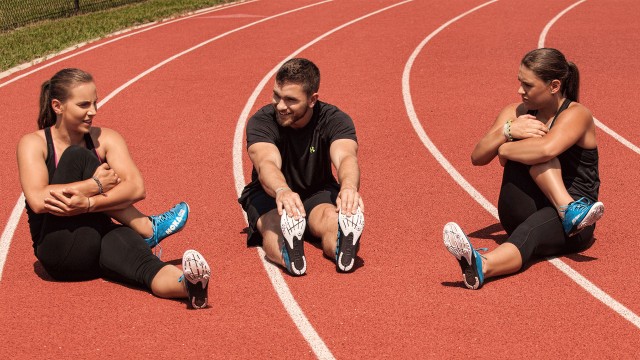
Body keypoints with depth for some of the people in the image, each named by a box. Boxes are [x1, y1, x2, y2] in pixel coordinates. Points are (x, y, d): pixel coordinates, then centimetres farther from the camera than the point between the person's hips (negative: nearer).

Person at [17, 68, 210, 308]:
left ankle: (187, 282, -65)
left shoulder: (105, 139, 6)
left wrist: (88, 203, -26)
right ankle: (148, 229, -17)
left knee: (121, 238, -35)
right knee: (76, 156, -17)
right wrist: (96, 185, -16)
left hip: (100, 246, 2)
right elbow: (37, 201, -19)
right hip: (59, 251, -2)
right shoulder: (34, 144, -1)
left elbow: (136, 188, -12)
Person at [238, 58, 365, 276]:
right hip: (269, 195, -1)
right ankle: (288, 253, -66)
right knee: (274, 225, -37)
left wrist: (349, 187, -62)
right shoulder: (261, 122, -20)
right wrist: (282, 191, -65)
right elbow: (267, 162, -40)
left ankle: (343, 248, -64)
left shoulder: (334, 120, -16)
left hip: (318, 193, 1)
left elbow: (346, 157, -37)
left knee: (333, 221, -35)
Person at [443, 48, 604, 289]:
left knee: (532, 228, -40)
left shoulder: (576, 114, -6)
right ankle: (569, 211, -37)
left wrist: (505, 150, -12)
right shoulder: (517, 113, 11)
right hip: (523, 213, 5)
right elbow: (477, 158, 1)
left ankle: (481, 267, -72)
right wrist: (508, 131, -16)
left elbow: (547, 149, -29)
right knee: (528, 144, -20)